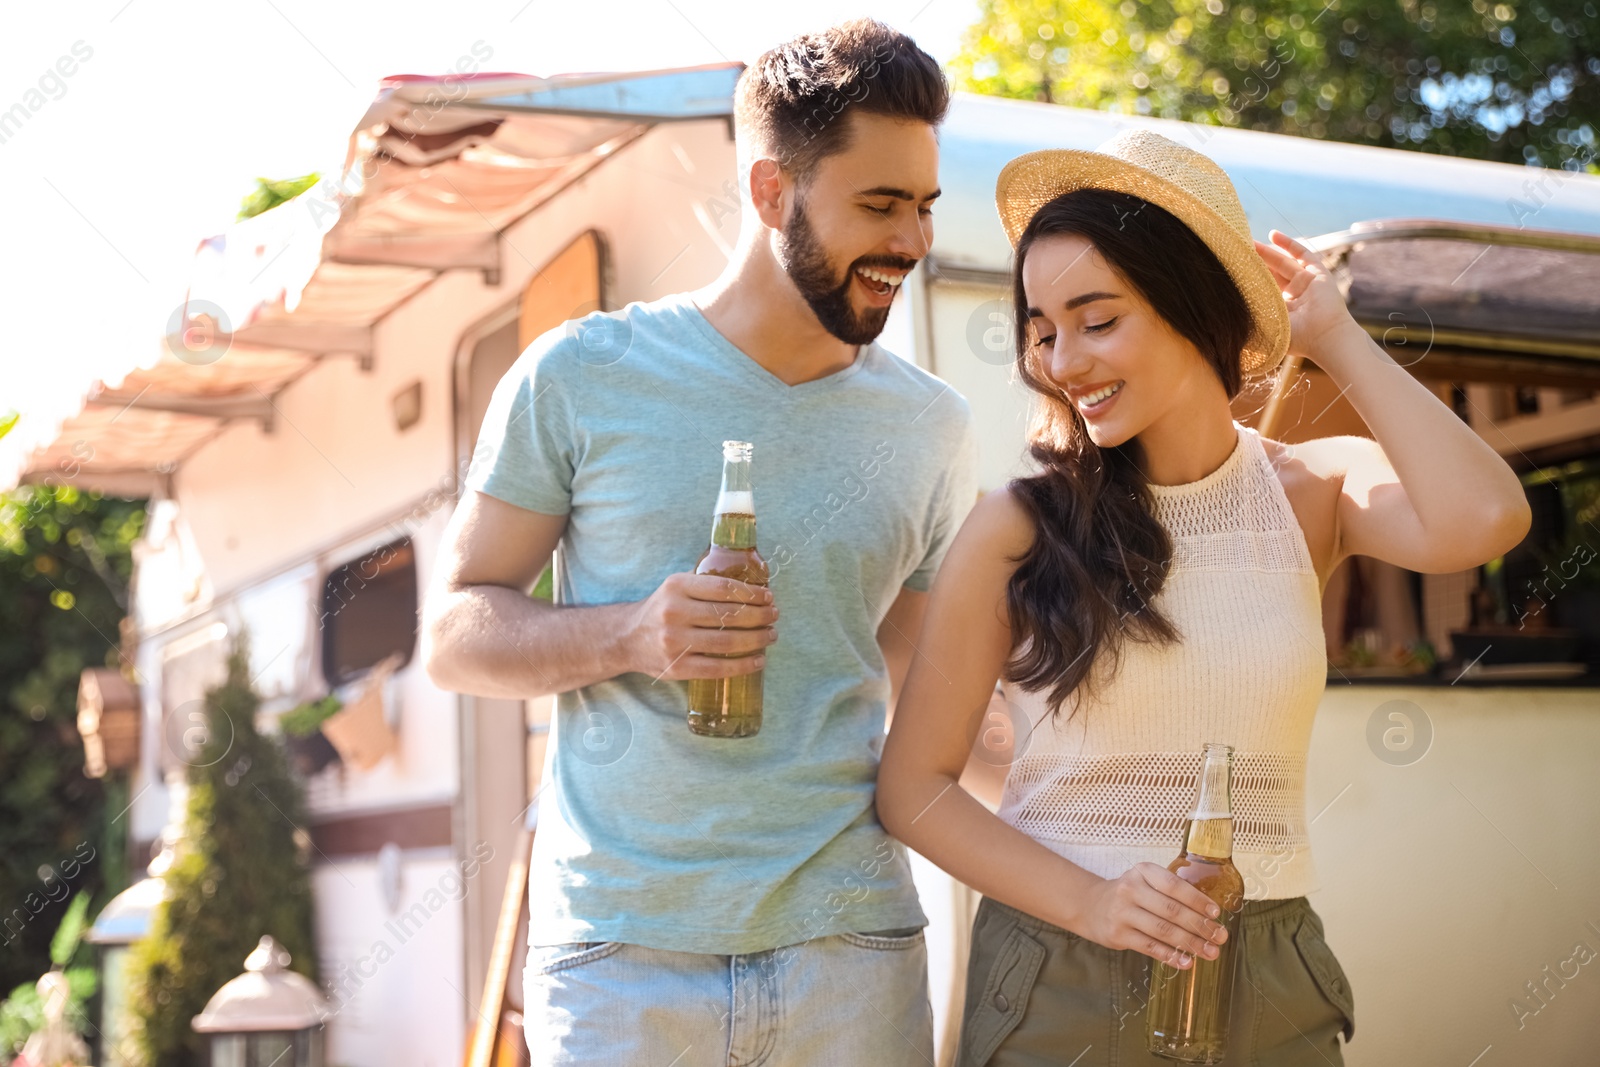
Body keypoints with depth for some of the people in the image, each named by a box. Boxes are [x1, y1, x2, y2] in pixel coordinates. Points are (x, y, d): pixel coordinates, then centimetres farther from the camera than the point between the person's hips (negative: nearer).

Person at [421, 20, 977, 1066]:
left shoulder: (932, 429, 6)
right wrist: (628, 636, -17)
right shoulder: (580, 378, -2)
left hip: (852, 944, 3)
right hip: (618, 946, -2)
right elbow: (454, 633, 1)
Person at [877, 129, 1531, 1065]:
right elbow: (917, 784, -4)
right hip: (1055, 984, -2)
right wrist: (1087, 902, -18)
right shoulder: (1019, 529, -6)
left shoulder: (1314, 492, 0)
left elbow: (1481, 522, -21)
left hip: (1269, 988, 2)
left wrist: (1335, 339, -9)